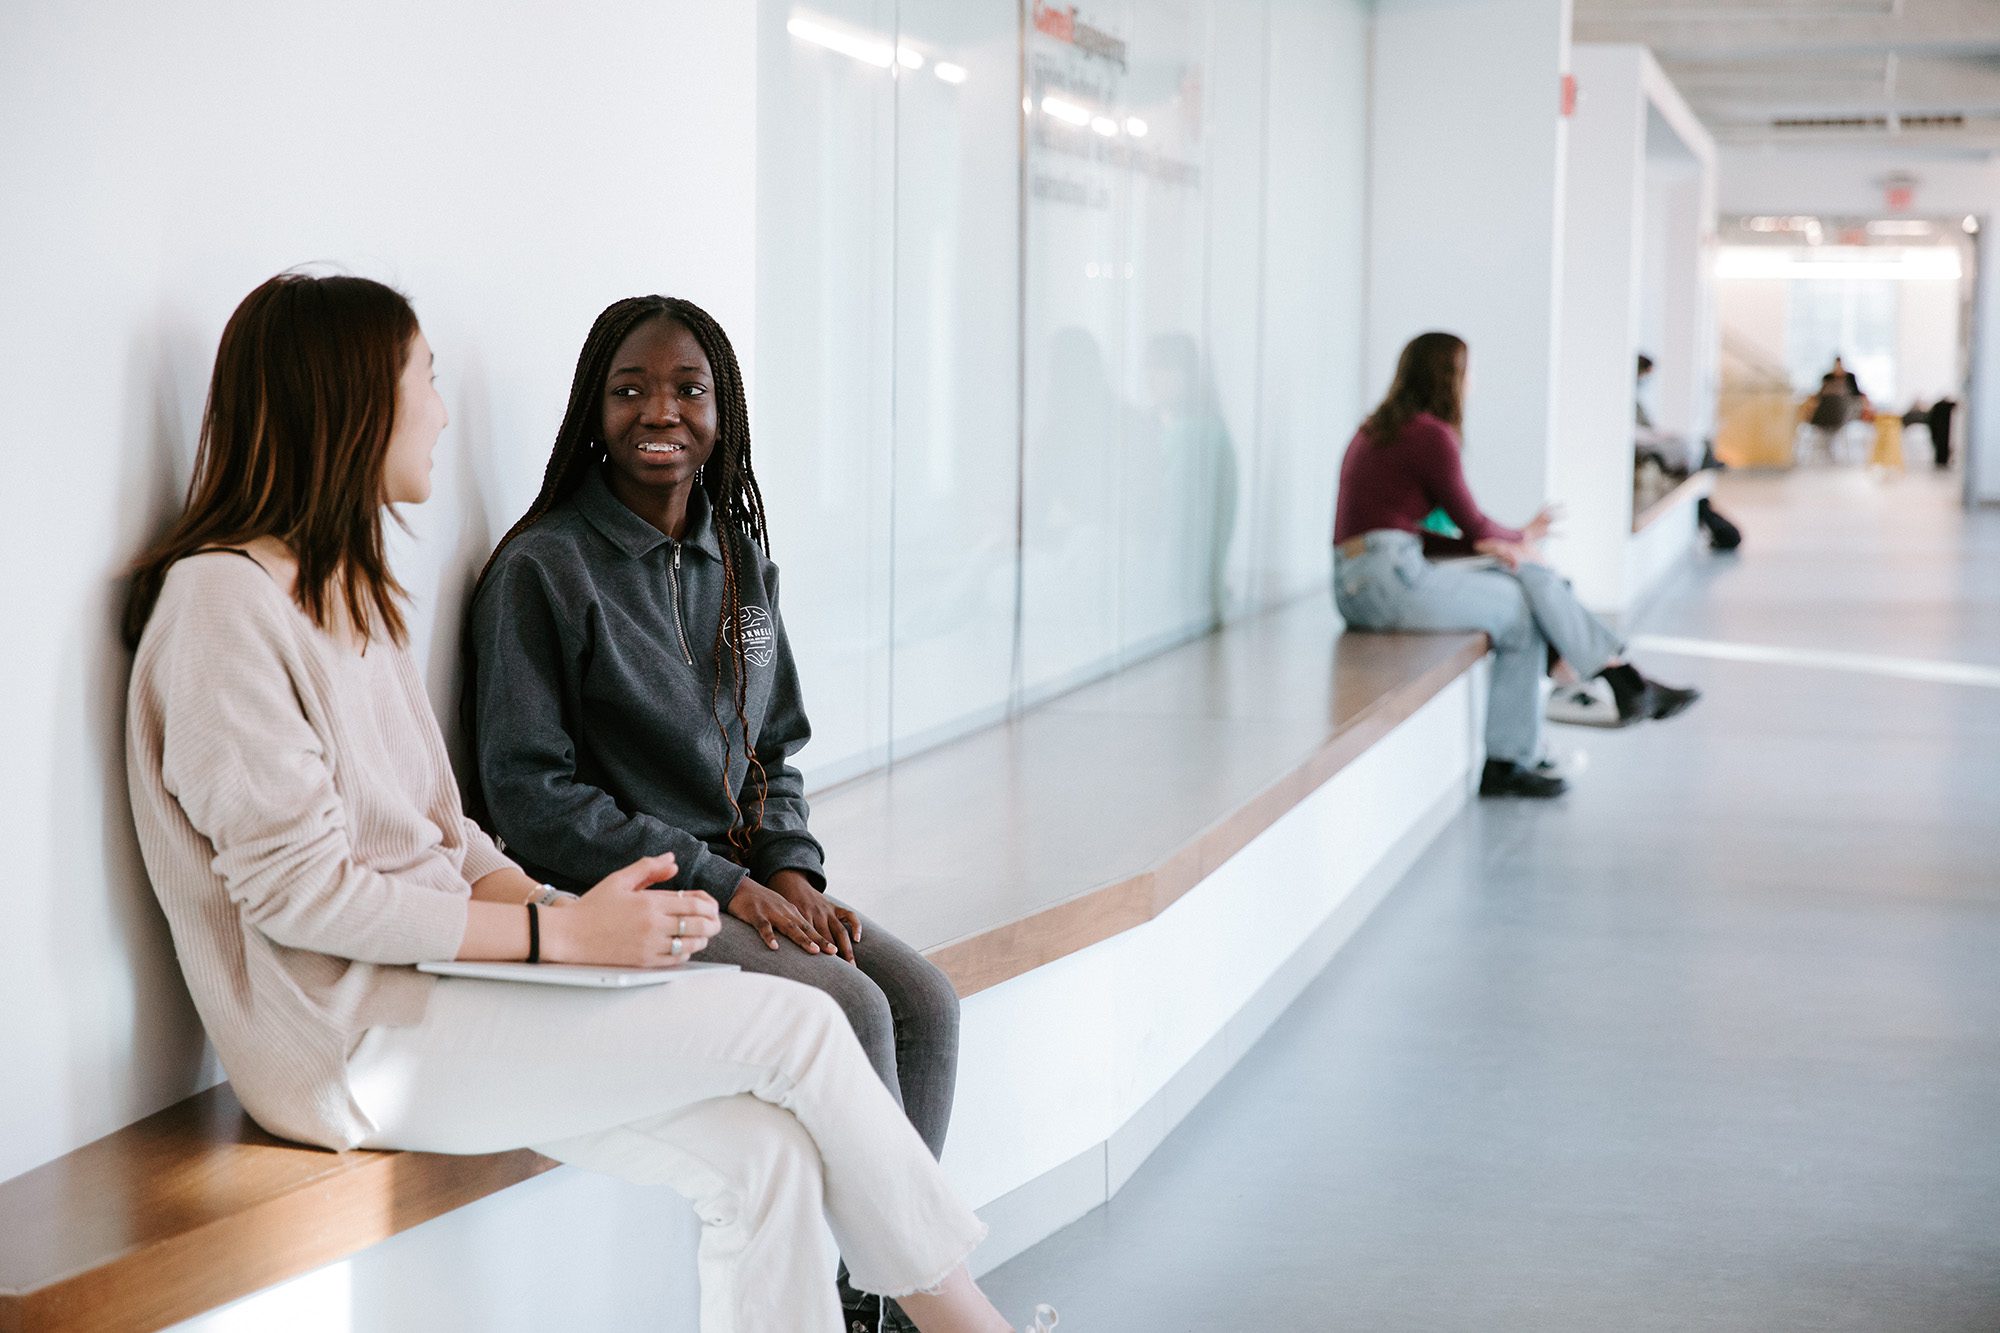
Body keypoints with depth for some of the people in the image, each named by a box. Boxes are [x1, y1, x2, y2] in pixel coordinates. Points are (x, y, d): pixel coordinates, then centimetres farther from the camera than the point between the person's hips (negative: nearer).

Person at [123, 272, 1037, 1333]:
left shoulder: (351, 592, 17)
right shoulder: (223, 600, -12)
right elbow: (297, 890, -18)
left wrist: (575, 914, -3)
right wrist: (562, 934, -18)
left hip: (432, 979, 9)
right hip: (354, 1041, -9)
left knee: (765, 1151, -11)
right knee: (795, 1025, -12)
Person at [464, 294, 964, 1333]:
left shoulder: (739, 559, 12)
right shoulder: (543, 571, -9)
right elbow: (531, 794, -13)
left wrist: (789, 869, -2)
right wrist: (717, 883, -16)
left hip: (738, 874, 7)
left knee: (924, 1000, -14)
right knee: (849, 1010, -23)